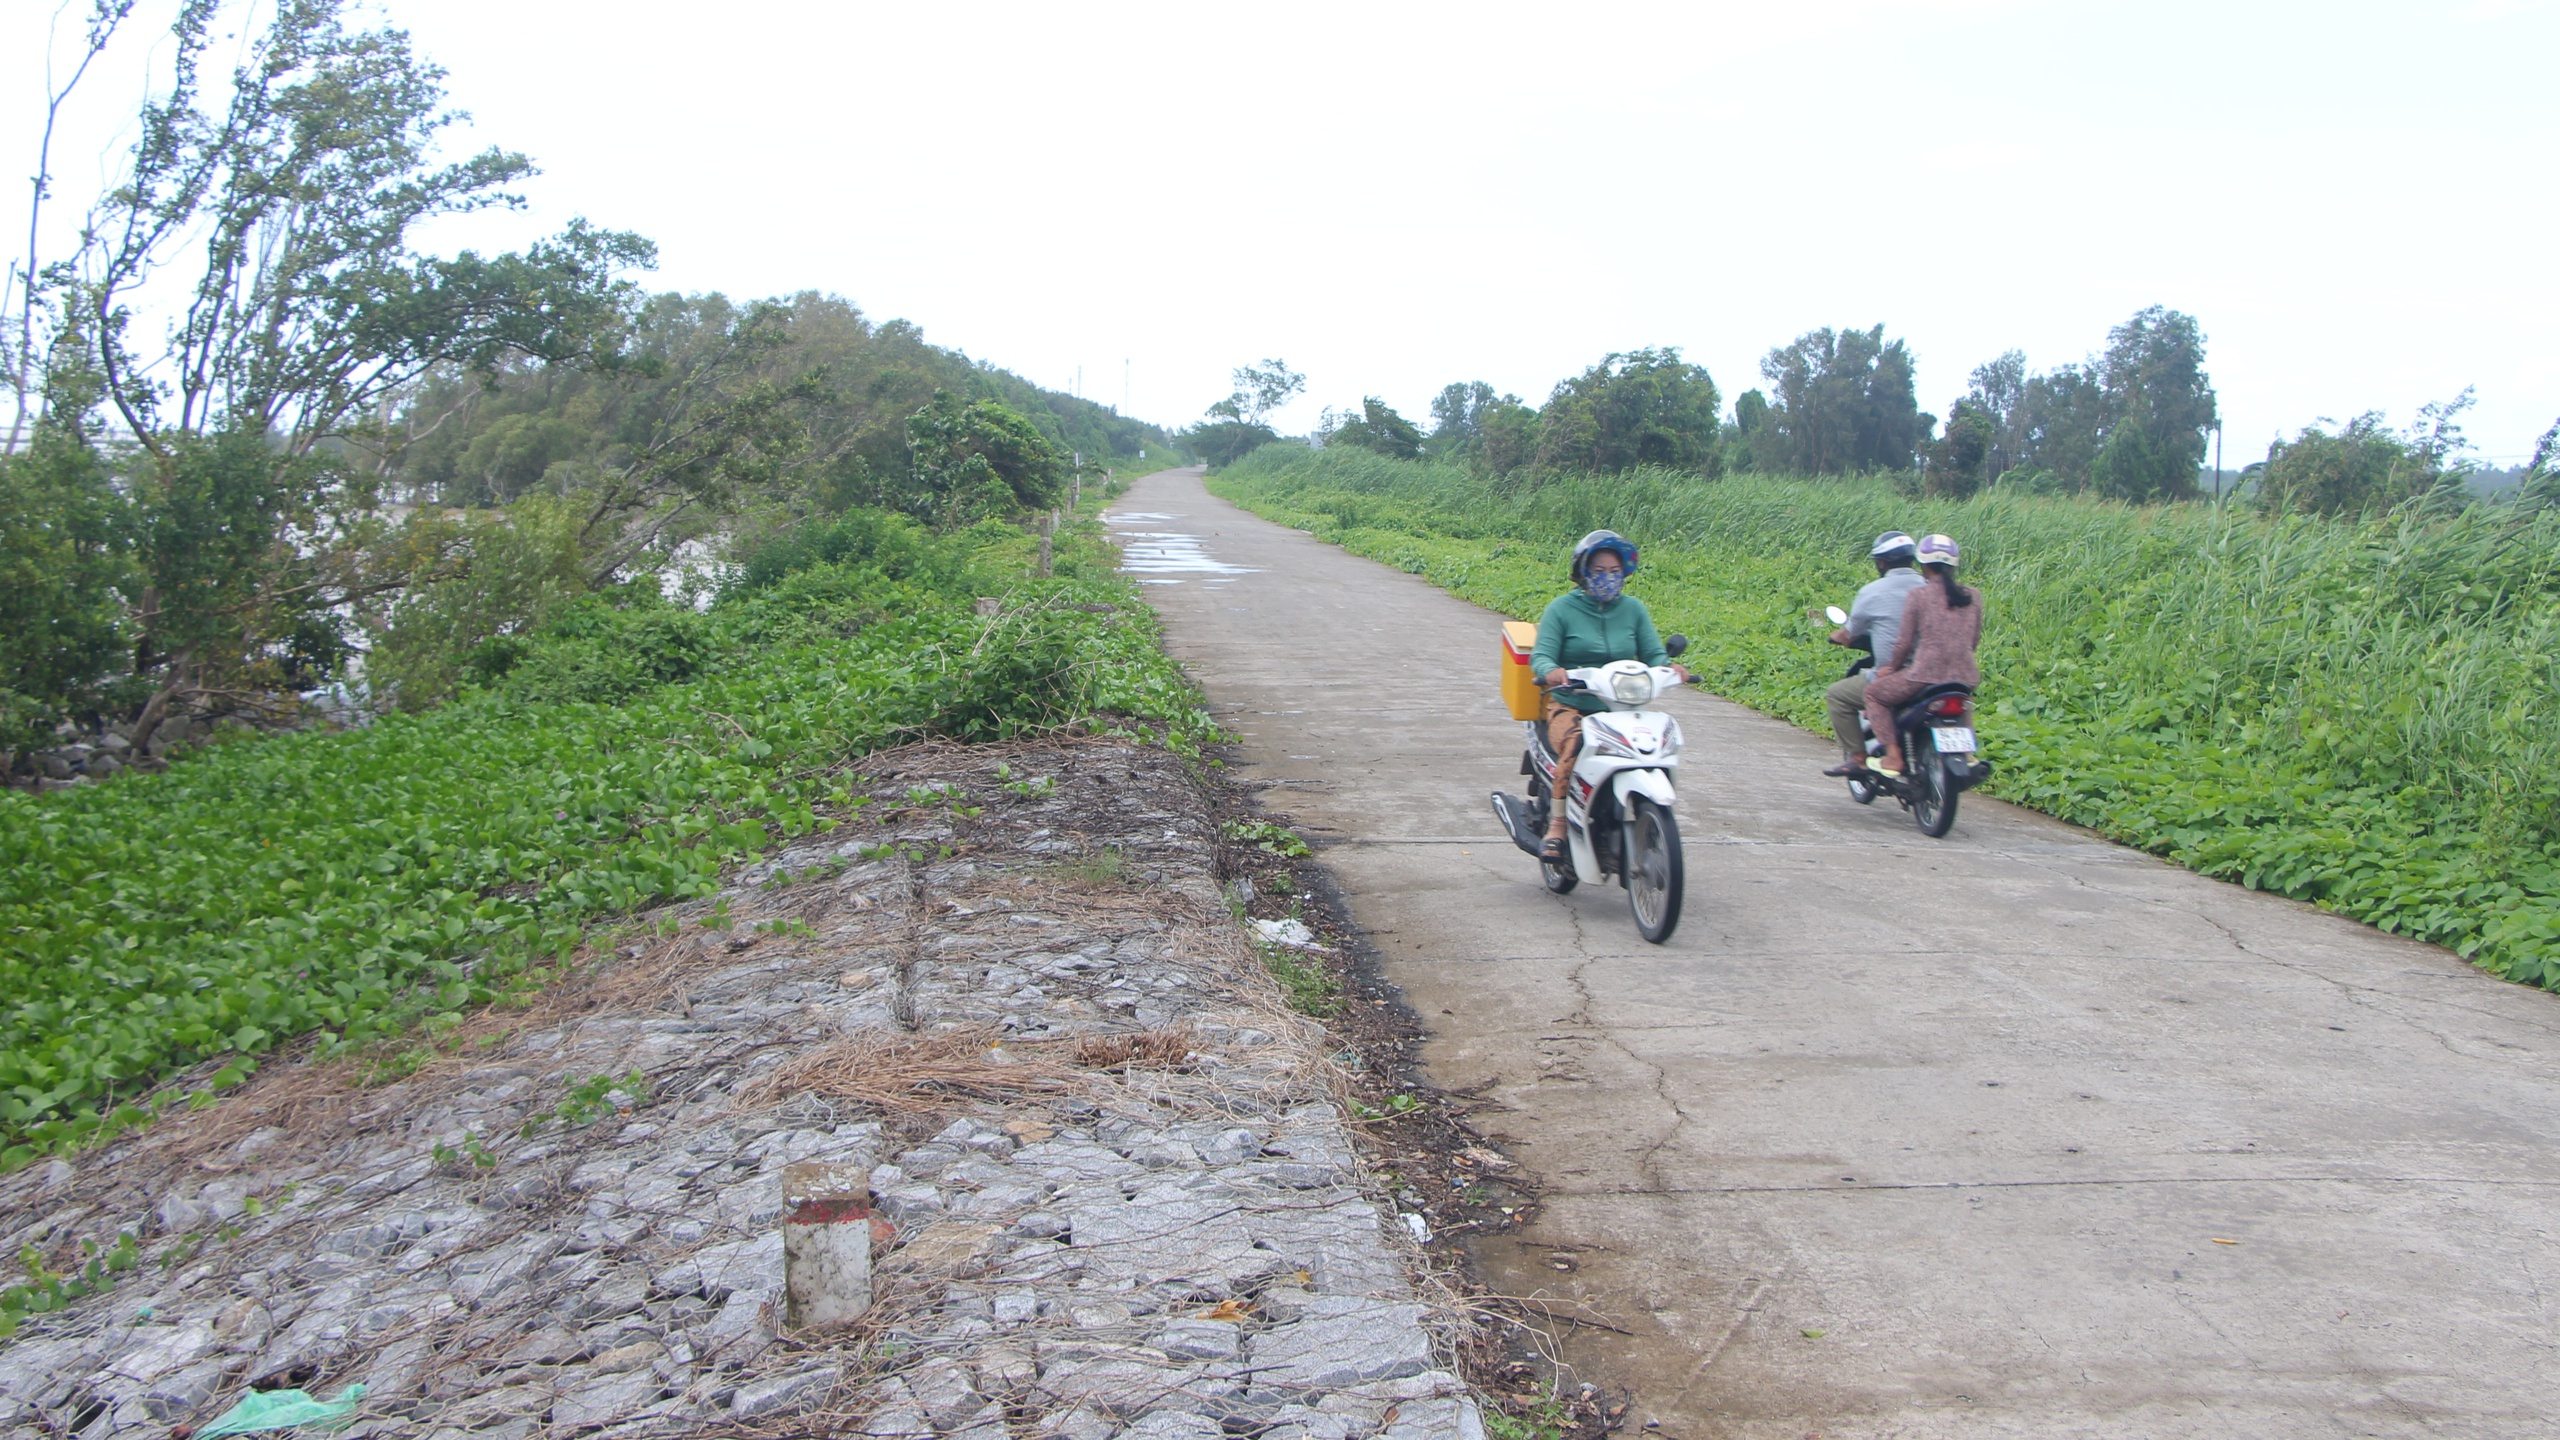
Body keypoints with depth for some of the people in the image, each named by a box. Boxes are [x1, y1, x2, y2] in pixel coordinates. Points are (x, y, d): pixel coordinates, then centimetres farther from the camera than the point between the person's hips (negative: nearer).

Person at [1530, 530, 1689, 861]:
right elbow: (1541, 656, -6)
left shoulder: (1634, 609, 13)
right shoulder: (1562, 608, 3)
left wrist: (1669, 667, -16)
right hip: (1569, 706, -3)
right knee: (1575, 745, -37)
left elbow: (1653, 654, 8)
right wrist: (1550, 671, -31)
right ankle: (1557, 826, -24)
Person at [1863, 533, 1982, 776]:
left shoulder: (1919, 594, -4)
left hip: (1925, 674, -6)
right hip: (1964, 676, 6)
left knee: (1874, 693, 17)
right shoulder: (1973, 596, 9)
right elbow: (1975, 640, 16)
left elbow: (1905, 642, -2)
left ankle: (1893, 756, 5)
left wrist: (1893, 666, 15)